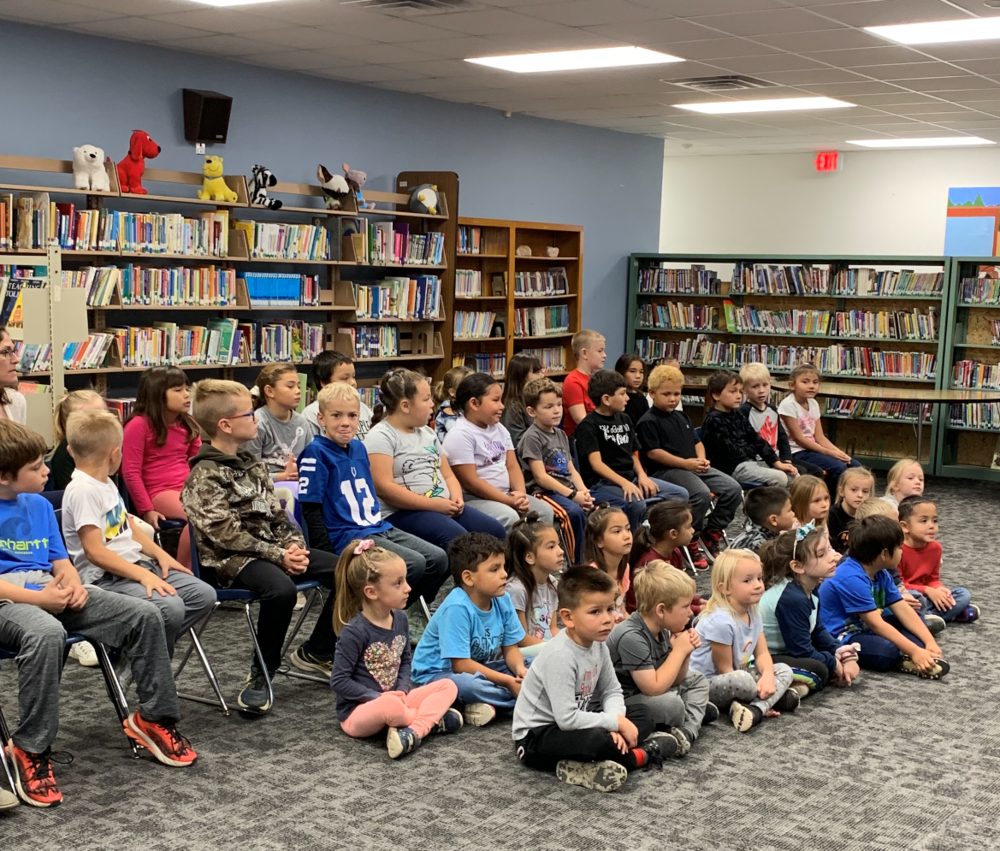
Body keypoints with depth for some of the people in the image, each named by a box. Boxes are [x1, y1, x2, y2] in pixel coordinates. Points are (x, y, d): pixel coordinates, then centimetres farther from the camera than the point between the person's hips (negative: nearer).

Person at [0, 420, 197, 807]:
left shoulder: (39, 505, 16)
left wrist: (73, 583, -6)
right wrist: (38, 598, -20)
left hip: (53, 592, 7)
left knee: (144, 615, -8)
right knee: (46, 633, -42)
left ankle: (154, 717, 8)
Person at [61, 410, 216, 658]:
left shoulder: (106, 483, 14)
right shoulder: (82, 491, -16)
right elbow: (95, 552, -21)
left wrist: (161, 555, 9)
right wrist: (142, 575, -25)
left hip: (137, 564, 10)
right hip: (105, 577, -10)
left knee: (204, 594, -5)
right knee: (170, 607, -31)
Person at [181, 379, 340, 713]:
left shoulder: (251, 463, 15)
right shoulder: (204, 476, -12)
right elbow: (226, 534, -19)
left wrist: (294, 544, -4)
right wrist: (278, 556, -21)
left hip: (275, 549, 8)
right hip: (231, 560, -8)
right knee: (281, 588, -38)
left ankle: (316, 652, 12)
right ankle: (261, 675, -18)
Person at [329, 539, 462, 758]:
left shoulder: (400, 619, 2)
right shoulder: (354, 632, -19)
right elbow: (339, 681, -17)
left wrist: (402, 690, -4)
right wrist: (379, 697, -18)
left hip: (393, 698, 8)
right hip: (357, 712, -8)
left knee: (448, 686, -4)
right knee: (391, 706, -40)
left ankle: (414, 731, -25)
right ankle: (431, 720, -10)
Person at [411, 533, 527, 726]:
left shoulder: (502, 600, -6)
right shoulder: (457, 608, -27)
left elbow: (510, 648, 1)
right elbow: (460, 664, -27)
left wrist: (519, 668, -22)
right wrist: (508, 681, -26)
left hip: (481, 666, 8)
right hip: (437, 673, -8)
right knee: (466, 684, -39)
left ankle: (488, 703, -15)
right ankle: (524, 698, -19)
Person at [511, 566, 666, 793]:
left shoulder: (598, 645, -3)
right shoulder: (560, 655, -28)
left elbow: (612, 691, 4)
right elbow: (567, 718, -32)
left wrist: (614, 724, -17)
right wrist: (616, 722, -23)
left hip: (572, 724, 9)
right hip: (535, 738, -9)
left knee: (643, 714, 3)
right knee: (596, 740, -36)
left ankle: (584, 766, -16)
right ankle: (641, 755, -5)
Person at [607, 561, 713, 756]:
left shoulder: (661, 631, 1)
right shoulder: (631, 637, -27)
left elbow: (673, 679, 10)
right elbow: (654, 688, -31)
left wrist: (685, 652, -8)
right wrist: (679, 651, -22)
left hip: (647, 693, 10)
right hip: (621, 702, -10)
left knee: (697, 679, 15)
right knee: (671, 703, -33)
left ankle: (688, 730, -10)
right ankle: (695, 711, 2)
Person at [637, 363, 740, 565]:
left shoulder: (682, 417, 21)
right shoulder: (648, 422, -6)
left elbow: (696, 441, 24)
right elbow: (653, 452, -14)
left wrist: (702, 459, 1)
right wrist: (685, 463, -18)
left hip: (693, 467, 8)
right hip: (665, 470, -8)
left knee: (733, 488, -5)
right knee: (702, 493, -33)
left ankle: (712, 533, 9)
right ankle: (690, 542, -15)